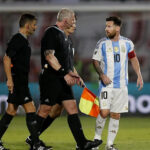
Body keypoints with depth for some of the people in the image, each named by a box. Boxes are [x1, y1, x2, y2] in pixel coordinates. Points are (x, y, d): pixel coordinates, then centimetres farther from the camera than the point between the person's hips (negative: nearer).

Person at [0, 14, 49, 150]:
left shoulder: (24, 40, 17)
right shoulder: (17, 39, -12)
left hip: (21, 82, 10)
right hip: (17, 81, -10)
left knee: (11, 112, 11)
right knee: (30, 110, -10)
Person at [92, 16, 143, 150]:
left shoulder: (127, 43, 4)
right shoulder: (102, 43, -2)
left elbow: (133, 59, 18)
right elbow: (95, 61, 2)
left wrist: (139, 75, 10)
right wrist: (102, 75, -13)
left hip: (121, 84, 2)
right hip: (106, 84, -2)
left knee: (116, 115, 3)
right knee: (104, 112, -14)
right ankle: (97, 138, 6)